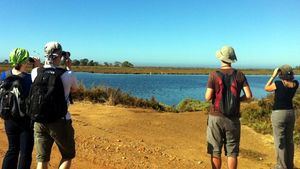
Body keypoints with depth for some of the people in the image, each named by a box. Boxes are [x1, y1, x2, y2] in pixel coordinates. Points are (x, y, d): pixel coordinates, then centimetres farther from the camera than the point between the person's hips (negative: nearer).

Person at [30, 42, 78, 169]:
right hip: (61, 122, -3)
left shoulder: (35, 72, -4)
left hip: (39, 122, 4)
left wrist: (46, 64, 21)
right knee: (68, 156, 17)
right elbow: (74, 89, 9)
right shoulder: (68, 74, -12)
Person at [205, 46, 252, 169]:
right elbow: (249, 95, -4)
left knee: (215, 151, 8)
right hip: (233, 118, 2)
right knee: (232, 152, 10)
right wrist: (237, 99, 13)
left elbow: (208, 97, -11)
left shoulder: (214, 75, -8)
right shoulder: (239, 74, 0)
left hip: (216, 117, -2)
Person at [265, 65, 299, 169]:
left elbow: (266, 88, 2)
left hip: (278, 114, -6)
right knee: (289, 140, 16)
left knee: (280, 142, 2)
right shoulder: (295, 84, -1)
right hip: (290, 113, 6)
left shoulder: (278, 84, -16)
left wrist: (273, 75, 2)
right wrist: (288, 74, 11)